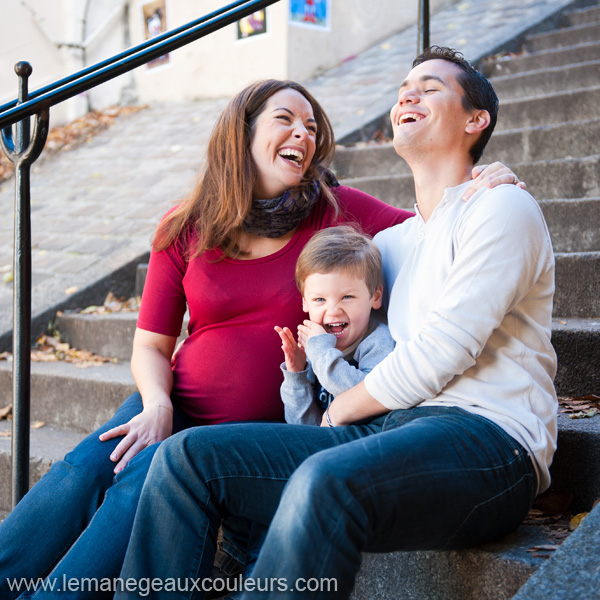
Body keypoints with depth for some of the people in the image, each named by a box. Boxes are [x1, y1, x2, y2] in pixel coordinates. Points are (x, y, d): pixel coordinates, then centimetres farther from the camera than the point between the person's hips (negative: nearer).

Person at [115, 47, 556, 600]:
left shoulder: (502, 207, 2)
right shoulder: (393, 242, 26)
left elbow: (438, 354, -9)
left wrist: (340, 410, 3)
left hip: (485, 438, -7)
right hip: (386, 430, 8)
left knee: (325, 482, -39)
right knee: (189, 455, -8)